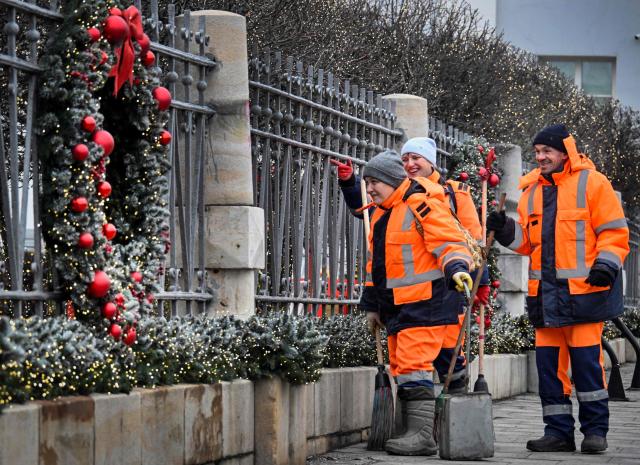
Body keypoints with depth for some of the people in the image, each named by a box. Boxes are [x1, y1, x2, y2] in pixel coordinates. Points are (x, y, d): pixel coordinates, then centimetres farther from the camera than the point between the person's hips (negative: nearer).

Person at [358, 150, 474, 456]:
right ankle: (412, 430, 16)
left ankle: (422, 434, -16)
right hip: (396, 305, 10)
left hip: (424, 301, -10)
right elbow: (376, 262, 27)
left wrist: (457, 268, -37)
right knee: (400, 366, 11)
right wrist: (372, 304, 28)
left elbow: (449, 241, -18)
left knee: (414, 363, -15)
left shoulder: (423, 206, -11)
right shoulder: (381, 215, 19)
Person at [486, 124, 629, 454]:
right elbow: (527, 240, 18)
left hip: (582, 289, -6)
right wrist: (506, 230, -1)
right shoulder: (532, 189, 15)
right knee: (548, 361, 5)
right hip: (546, 291, 6)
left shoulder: (591, 183, -2)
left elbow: (614, 231, -3)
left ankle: (595, 429, 6)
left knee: (586, 358, -5)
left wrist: (606, 264, -15)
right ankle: (558, 430, 12)